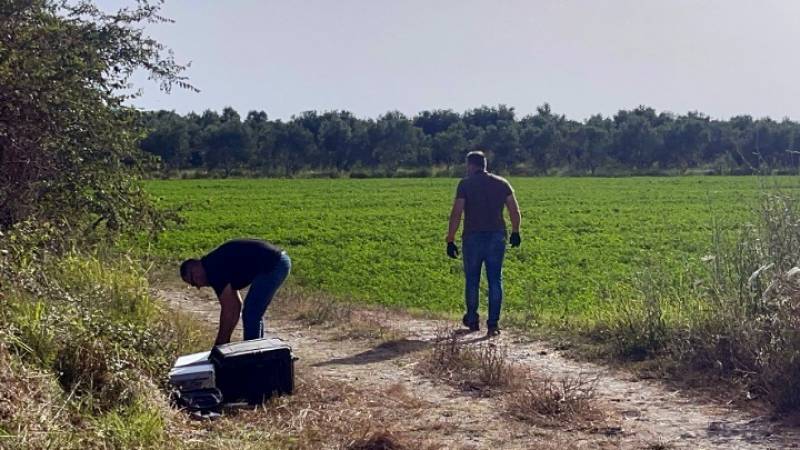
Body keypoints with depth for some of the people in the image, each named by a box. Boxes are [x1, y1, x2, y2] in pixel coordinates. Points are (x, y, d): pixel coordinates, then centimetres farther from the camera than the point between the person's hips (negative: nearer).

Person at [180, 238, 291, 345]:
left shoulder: (214, 269, -11)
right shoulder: (216, 263, 18)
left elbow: (227, 310, -10)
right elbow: (236, 304, 22)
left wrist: (220, 344, -1)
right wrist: (225, 340, 22)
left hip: (273, 265, -11)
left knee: (251, 315, -4)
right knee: (254, 313, 19)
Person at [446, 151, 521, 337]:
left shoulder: (465, 184, -3)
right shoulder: (501, 183, 7)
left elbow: (456, 214, -9)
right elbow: (515, 211, 5)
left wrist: (450, 240, -7)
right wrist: (515, 232, 19)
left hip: (473, 237, -2)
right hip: (497, 237, 3)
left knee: (472, 280, 12)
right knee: (495, 280, 5)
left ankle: (472, 320, 22)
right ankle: (493, 324, 1)